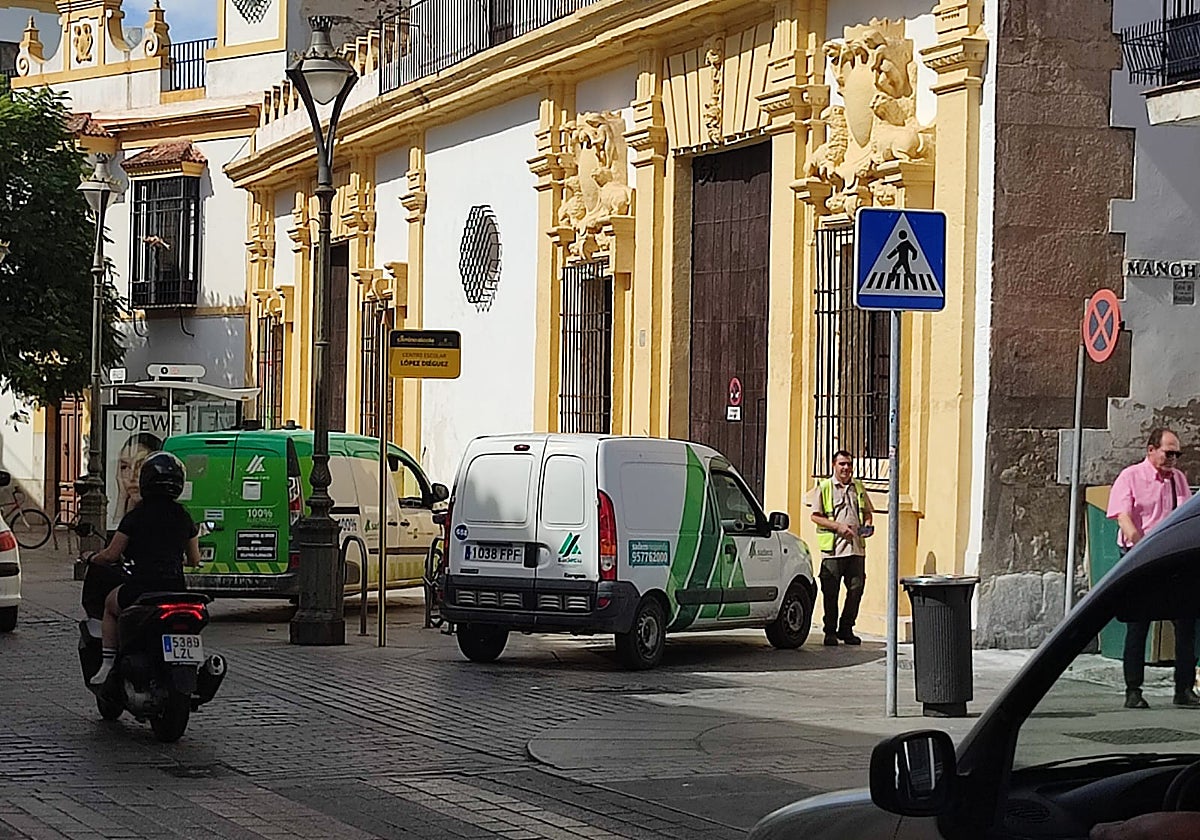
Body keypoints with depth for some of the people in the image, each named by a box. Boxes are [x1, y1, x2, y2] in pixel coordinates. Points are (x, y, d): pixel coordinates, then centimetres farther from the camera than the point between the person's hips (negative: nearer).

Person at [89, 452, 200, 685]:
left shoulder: (135, 517, -4)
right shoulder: (184, 517, 8)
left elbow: (111, 555, -1)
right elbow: (194, 560, 16)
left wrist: (94, 558, 21)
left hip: (141, 589, -3)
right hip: (176, 588, 3)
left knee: (110, 604, 28)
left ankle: (108, 666, 17)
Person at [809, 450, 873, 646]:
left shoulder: (858, 487, 16)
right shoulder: (824, 487, 3)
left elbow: (867, 511, 26)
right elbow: (815, 516, -1)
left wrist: (867, 524, 3)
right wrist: (838, 526, -12)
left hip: (856, 547, 4)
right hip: (833, 548, -4)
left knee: (856, 589, 1)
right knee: (831, 592, -1)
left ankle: (846, 629, 13)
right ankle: (830, 631, 8)